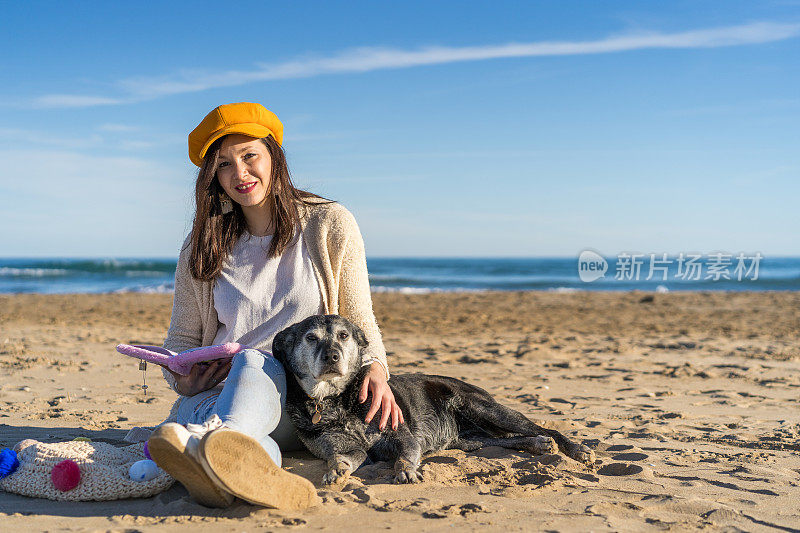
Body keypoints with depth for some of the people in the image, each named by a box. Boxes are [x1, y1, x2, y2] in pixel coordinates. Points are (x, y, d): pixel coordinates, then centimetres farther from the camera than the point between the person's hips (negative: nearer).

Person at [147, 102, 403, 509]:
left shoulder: (329, 224, 6)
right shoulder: (202, 247, 11)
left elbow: (359, 322, 8)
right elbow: (181, 339, 18)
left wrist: (375, 369, -14)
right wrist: (183, 380, -7)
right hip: (220, 396, 2)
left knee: (252, 365, -37)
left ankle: (209, 440, -71)